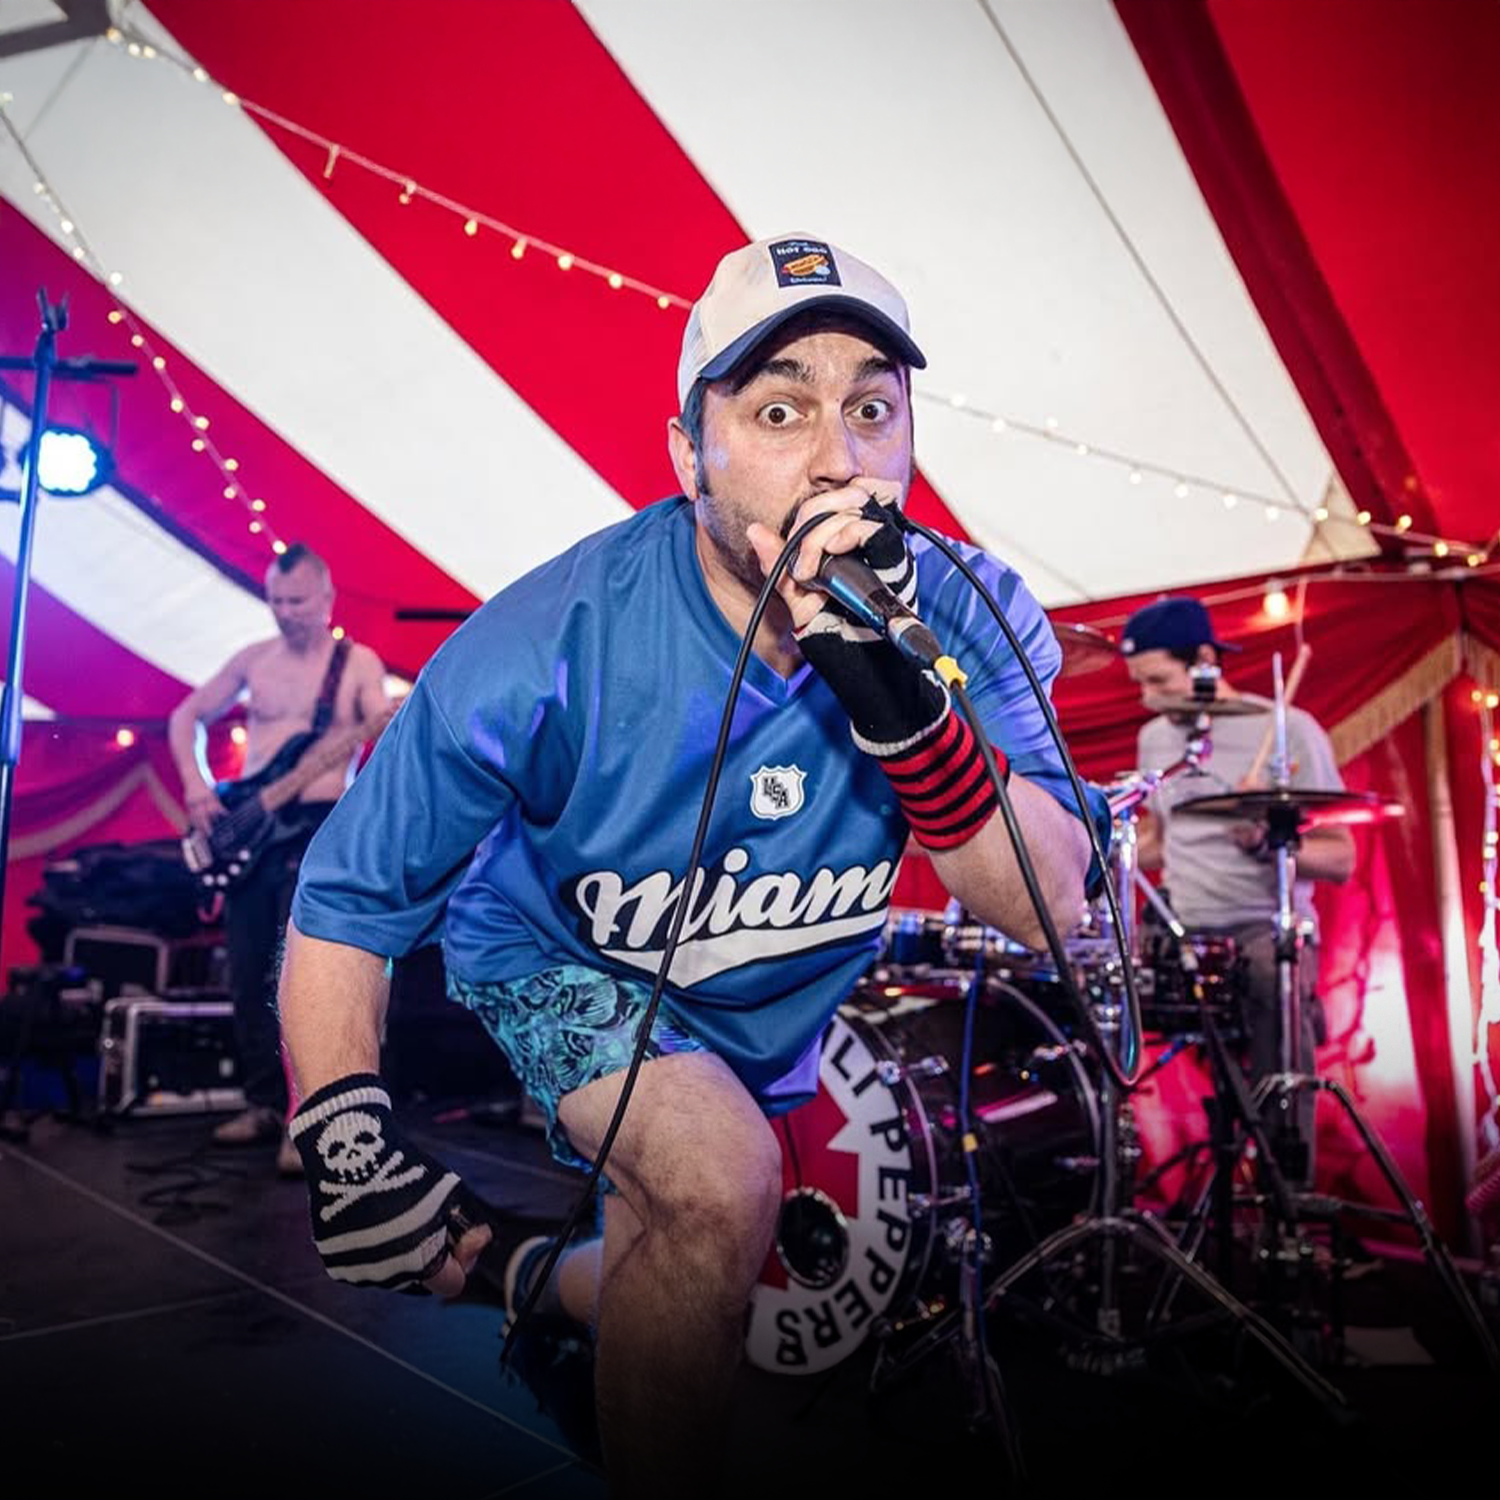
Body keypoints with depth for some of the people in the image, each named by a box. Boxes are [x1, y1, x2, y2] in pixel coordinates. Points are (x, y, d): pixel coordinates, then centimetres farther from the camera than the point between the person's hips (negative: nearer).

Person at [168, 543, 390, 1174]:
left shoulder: (359, 663, -2)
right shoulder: (253, 659, 10)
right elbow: (185, 717, 18)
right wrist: (197, 786, 3)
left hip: (318, 830, -5)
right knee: (248, 976, 9)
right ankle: (263, 1103, 22)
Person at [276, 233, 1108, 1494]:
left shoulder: (956, 614, -24)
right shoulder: (554, 645, -32)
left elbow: (1051, 910, -31)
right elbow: (346, 900, -20)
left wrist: (904, 702, -45)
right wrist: (345, 1140, -31)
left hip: (796, 1008, 4)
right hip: (566, 967, -3)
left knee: (673, 1302, 20)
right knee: (723, 1187, -33)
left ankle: (543, 1283, 55)